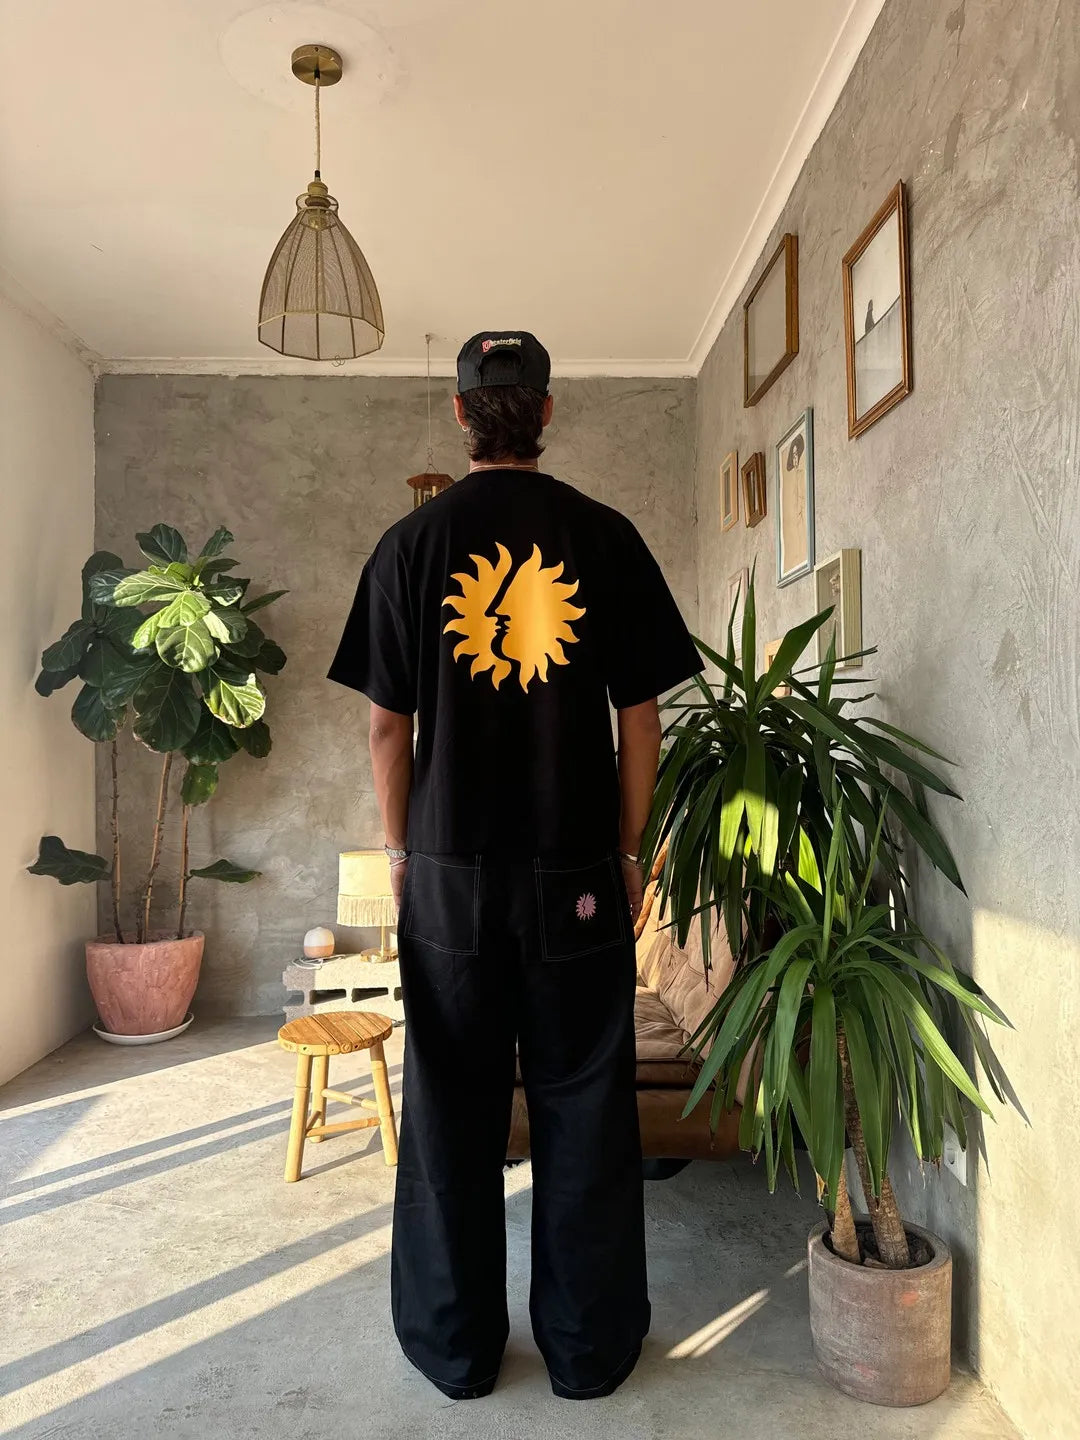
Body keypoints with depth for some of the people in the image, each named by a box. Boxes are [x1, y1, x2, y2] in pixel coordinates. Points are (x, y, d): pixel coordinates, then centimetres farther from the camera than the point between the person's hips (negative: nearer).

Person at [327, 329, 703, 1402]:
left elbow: (387, 723, -1)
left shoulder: (411, 543, -1)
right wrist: (629, 850, 8)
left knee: (452, 1110, 13)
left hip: (450, 871, 1)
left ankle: (456, 1345, 28)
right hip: (578, 874, 0)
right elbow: (640, 716, -1)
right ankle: (588, 1345, 27)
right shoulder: (606, 537, -1)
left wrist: (399, 849, 10)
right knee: (583, 1108, 12)